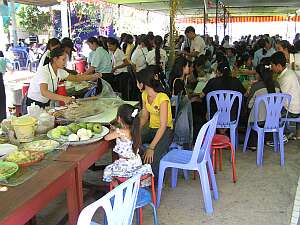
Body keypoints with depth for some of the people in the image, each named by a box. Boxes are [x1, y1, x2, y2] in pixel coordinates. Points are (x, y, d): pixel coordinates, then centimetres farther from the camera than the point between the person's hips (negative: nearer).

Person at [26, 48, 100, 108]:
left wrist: (92, 77, 1)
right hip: (34, 104, -7)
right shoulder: (43, 71, -26)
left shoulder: (60, 71, -3)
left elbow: (75, 78, 11)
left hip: (46, 103, 7)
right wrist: (64, 98, -51)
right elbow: (44, 92, -40)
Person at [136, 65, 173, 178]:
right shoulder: (145, 95, 2)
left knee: (151, 158, -31)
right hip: (151, 128, 7)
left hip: (166, 131, -7)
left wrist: (151, 147, -29)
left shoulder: (162, 98, -24)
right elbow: (144, 117, 8)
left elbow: (163, 126, -25)